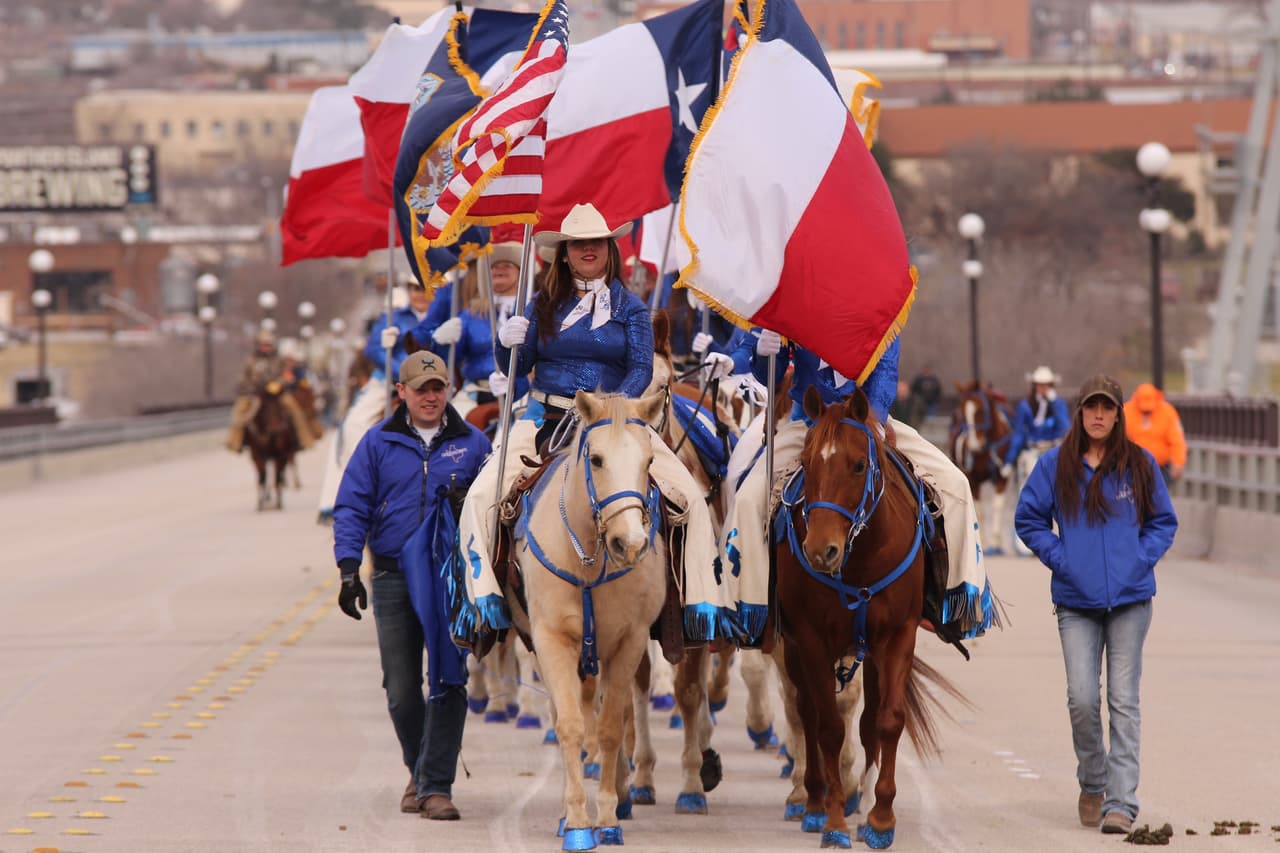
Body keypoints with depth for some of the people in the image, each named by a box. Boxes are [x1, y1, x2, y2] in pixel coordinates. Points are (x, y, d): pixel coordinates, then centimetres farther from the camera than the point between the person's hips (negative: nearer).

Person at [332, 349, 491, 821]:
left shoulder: (472, 443, 7)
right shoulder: (379, 443, 6)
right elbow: (351, 508, 4)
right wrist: (349, 568, -7)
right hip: (395, 577, 1)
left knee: (448, 682, -6)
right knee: (401, 689, 5)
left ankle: (436, 785, -2)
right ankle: (418, 770, 28)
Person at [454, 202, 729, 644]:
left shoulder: (630, 308, 6)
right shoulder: (544, 305, 8)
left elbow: (641, 369, -4)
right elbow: (516, 368, 8)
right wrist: (508, 343, -15)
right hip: (546, 417, 0)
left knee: (691, 499, -15)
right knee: (480, 498, -21)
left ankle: (702, 607, -9)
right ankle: (483, 599, -17)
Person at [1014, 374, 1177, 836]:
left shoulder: (1140, 465, 4)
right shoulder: (1055, 466, 3)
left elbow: (1163, 521, 11)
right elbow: (1028, 519, 10)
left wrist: (1142, 559, -3)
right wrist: (1058, 557, -2)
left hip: (1129, 600, 0)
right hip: (1076, 602, 0)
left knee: (1124, 701, -2)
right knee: (1082, 699, -7)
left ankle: (1121, 803, -3)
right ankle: (1092, 785, 17)